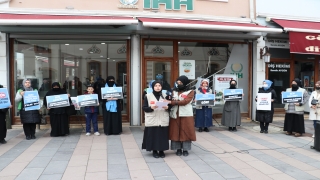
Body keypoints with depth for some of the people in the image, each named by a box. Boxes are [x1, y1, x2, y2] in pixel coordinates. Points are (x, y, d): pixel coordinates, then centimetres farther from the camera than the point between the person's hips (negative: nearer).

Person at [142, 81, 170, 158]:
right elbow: (144, 108, -1)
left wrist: (167, 107, -11)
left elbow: (170, 107, 11)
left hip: (163, 121, 2)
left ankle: (161, 150, 20)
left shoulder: (165, 95, 8)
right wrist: (151, 107, -18)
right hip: (152, 121, -2)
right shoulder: (148, 96, 1)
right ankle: (154, 151, 18)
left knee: (163, 136, 3)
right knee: (153, 136, 0)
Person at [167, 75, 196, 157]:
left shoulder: (190, 92, -2)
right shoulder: (174, 91, 13)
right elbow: (171, 101, 5)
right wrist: (168, 100, -20)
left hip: (186, 115, -3)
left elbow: (185, 101, -15)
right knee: (175, 132, 4)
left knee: (186, 132, 1)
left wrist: (171, 102, -19)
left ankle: (185, 149, 12)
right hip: (175, 115, 3)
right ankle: (178, 149, 15)